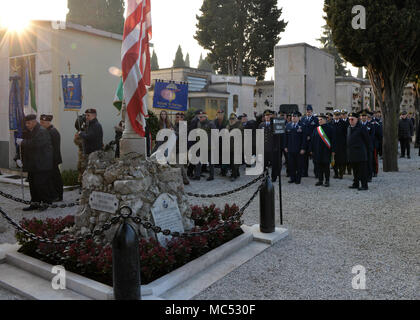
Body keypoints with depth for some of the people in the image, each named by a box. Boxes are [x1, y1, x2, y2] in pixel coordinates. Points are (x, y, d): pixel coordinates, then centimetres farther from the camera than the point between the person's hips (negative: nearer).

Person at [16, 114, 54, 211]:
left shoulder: (42, 131, -12)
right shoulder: (28, 132, 17)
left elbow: (35, 143, -27)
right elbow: (25, 148, 24)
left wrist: (22, 142, -15)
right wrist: (22, 159, 15)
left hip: (42, 164, -9)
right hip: (32, 165, 9)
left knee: (41, 184, -7)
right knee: (32, 184, 10)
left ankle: (46, 202, 5)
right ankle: (35, 203, 17)